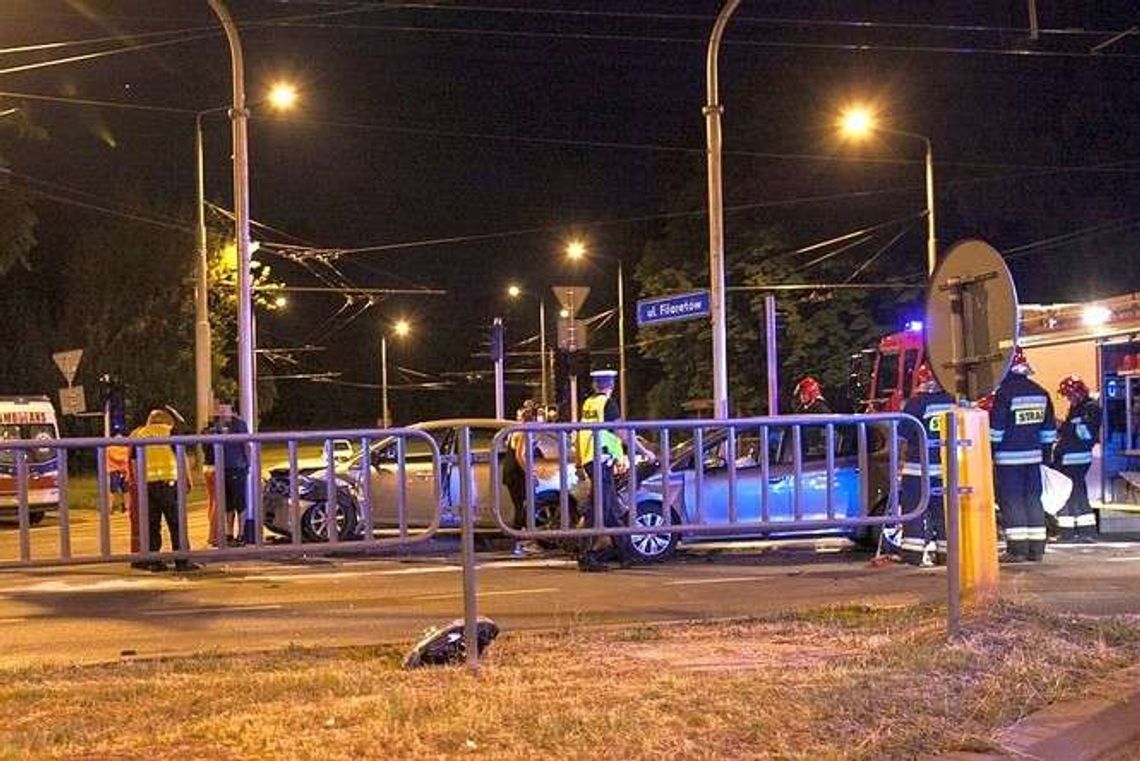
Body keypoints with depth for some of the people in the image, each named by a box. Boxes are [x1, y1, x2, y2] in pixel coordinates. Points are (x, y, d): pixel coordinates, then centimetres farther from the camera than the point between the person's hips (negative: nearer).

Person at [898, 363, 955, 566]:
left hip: (918, 468, -5)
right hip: (947, 468, 5)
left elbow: (902, 434, -11)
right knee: (944, 511, 11)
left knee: (914, 510, -1)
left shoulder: (916, 403, -10)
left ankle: (913, 553, -4)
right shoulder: (953, 403, 6)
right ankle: (947, 551, 12)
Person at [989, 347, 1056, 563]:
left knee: (1011, 501, -2)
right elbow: (1049, 428, 14)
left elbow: (996, 428, -11)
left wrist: (990, 452, -2)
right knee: (1033, 499, 9)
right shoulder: (1041, 393, 8)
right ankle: (1036, 549, 10)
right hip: (1033, 455, 6)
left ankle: (1017, 548, -5)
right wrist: (1045, 450, 22)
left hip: (1009, 457, -6)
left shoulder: (1004, 393, -13)